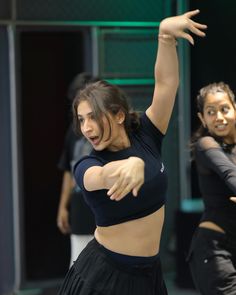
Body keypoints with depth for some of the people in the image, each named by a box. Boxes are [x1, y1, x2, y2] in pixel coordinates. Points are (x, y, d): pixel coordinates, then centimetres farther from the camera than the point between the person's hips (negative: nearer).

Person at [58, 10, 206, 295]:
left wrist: (165, 35, -29)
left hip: (147, 272, 4)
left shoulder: (145, 138, -3)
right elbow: (104, 176, -39)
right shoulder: (86, 167, -14)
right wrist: (132, 165, -61)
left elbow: (166, 83, -13)